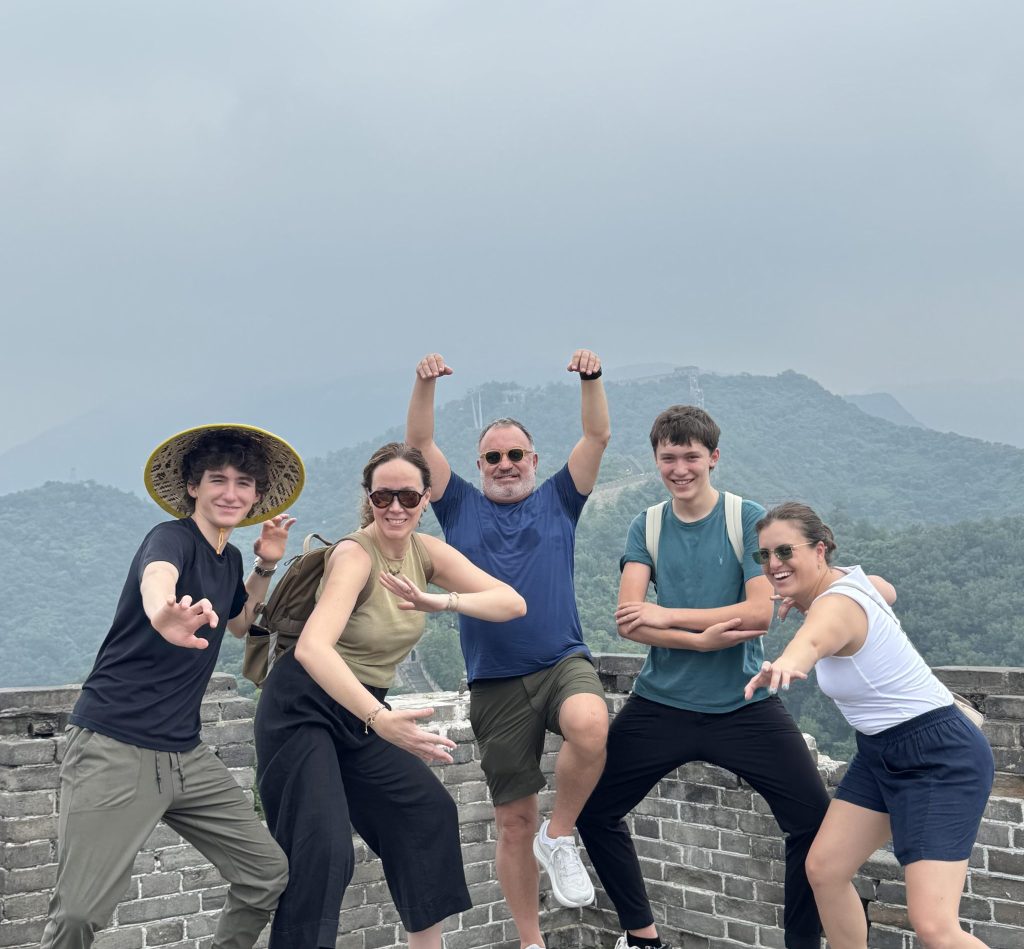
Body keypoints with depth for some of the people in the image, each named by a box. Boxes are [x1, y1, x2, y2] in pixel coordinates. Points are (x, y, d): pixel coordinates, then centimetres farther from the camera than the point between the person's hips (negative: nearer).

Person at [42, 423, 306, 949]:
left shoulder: (229, 559, 11)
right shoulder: (172, 537, -11)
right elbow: (156, 577, -38)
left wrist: (265, 567, 14)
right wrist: (163, 614, -62)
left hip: (185, 754, 8)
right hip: (115, 748, -7)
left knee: (268, 872, 2)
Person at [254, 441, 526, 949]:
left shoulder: (426, 551, -3)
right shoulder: (354, 553, -24)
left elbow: (512, 603, -12)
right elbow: (311, 647, -40)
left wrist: (441, 601, -31)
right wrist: (379, 718, -52)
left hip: (362, 711, 8)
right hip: (302, 708, -7)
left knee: (427, 813, 11)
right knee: (322, 850, -16)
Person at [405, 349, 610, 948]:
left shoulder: (558, 502, 13)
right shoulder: (461, 508, 13)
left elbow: (598, 437, 5)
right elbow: (421, 444, 5)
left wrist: (592, 377, -9)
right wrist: (426, 383, -9)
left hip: (564, 662, -1)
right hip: (496, 685, 1)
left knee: (590, 727, -36)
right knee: (514, 822, 4)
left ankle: (560, 837, -11)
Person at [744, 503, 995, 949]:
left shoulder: (836, 605, -26)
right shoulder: (843, 577, 0)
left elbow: (813, 641, -53)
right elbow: (884, 591, 26)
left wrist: (785, 663, -75)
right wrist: (803, 597, 16)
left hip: (942, 758, -10)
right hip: (880, 752, 10)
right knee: (823, 868, 8)